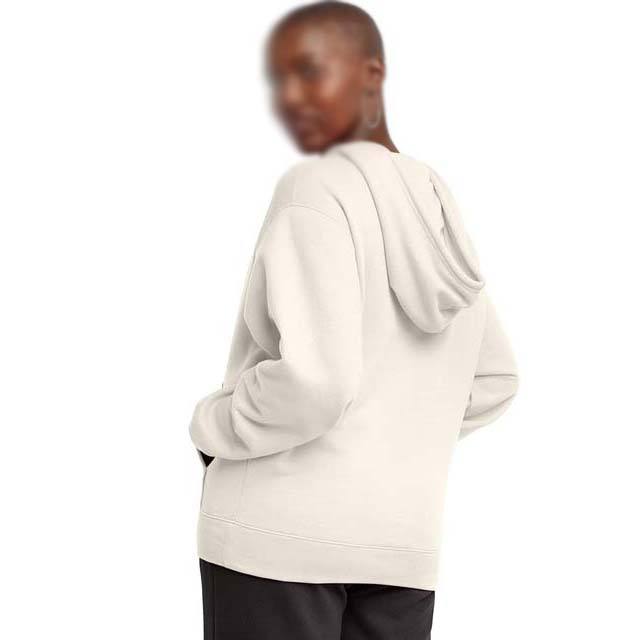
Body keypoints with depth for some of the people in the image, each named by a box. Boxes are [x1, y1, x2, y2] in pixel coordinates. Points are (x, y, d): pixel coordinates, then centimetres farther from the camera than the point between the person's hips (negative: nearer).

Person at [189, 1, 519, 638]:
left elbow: (314, 381, -22)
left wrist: (212, 426, -5)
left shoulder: (316, 189, -12)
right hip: (406, 536, 7)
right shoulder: (439, 204, 11)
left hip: (281, 530, -7)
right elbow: (494, 382, 21)